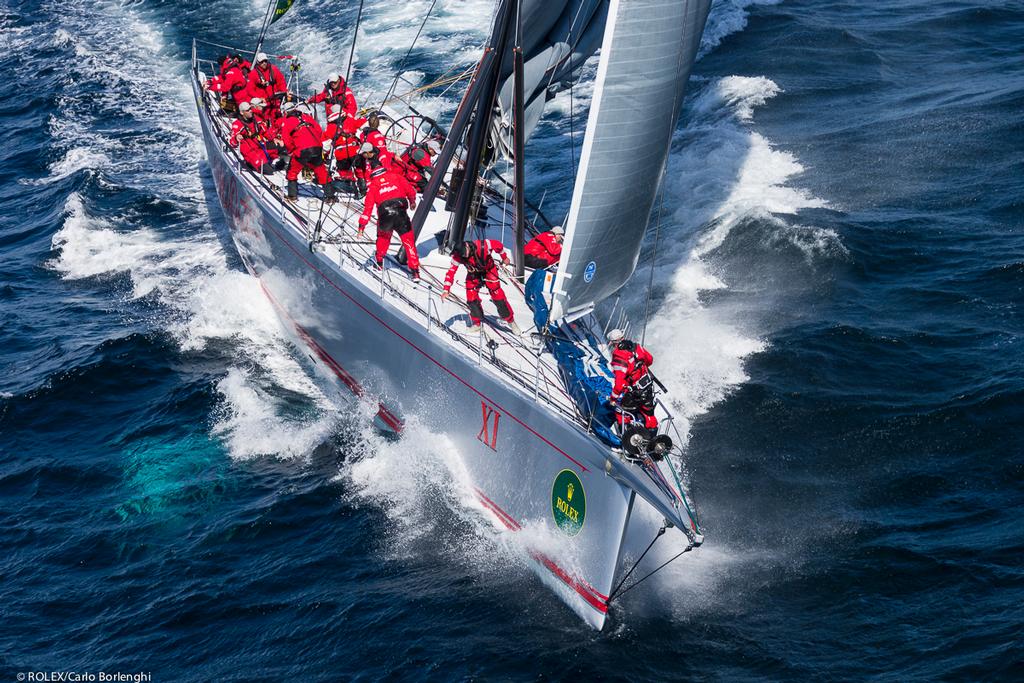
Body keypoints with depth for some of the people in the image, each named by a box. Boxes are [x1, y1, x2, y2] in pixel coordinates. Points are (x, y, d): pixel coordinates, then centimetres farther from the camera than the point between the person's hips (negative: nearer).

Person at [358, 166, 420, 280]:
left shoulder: (373, 185, 17)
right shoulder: (395, 176, 18)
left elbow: (368, 206, 11)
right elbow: (410, 190, 14)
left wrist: (362, 225, 12)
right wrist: (412, 201, 34)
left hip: (384, 215, 1)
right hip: (400, 212, -1)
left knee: (383, 236, 29)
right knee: (408, 241, 4)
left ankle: (379, 262, 36)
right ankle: (415, 271, -3)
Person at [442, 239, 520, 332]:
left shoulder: (482, 246, -37)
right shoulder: (457, 256, -28)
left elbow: (498, 245, -18)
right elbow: (451, 272, -23)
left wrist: (504, 257, -1)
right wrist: (446, 290, -29)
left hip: (489, 270, -2)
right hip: (473, 274, 2)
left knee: (498, 296, -7)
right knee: (471, 298, -9)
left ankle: (510, 320, 6)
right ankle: (476, 323, 10)